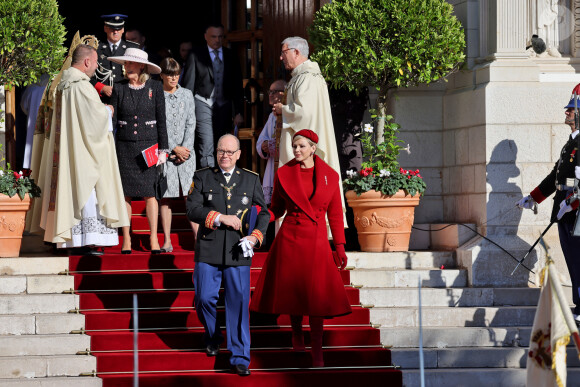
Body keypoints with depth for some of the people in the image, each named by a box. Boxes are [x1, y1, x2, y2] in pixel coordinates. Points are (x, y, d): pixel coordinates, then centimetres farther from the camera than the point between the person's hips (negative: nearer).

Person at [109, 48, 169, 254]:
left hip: (148, 144, -2)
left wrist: (163, 149, -1)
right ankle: (126, 240, 7)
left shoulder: (155, 87, 1)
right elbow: (112, 119, 5)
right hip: (124, 146, 2)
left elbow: (161, 120, 3)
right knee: (125, 194, 2)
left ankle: (154, 238, 3)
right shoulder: (119, 88, 4)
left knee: (149, 192, -4)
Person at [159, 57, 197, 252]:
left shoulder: (187, 94, 11)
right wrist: (174, 148, -9)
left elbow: (191, 124, 7)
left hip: (186, 151, 2)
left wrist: (185, 148, -5)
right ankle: (167, 241, 3)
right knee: (165, 197, -1)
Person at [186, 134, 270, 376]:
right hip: (208, 250, 0)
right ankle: (212, 339, 31)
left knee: (239, 302, -5)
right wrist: (221, 218, -13)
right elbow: (192, 209, -3)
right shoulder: (202, 177, 7)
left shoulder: (252, 180, 11)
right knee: (204, 299, 1)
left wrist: (255, 237, -4)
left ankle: (239, 358, -2)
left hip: (238, 252, 0)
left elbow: (263, 213, 13)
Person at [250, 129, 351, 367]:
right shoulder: (284, 174, 2)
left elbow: (335, 214, 8)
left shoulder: (329, 176, 2)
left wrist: (340, 246, 5)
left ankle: (317, 353, -3)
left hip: (317, 241, -1)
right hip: (290, 238, 1)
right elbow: (277, 209, 9)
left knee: (316, 295, -8)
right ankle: (296, 333, 33)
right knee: (291, 290, 5)